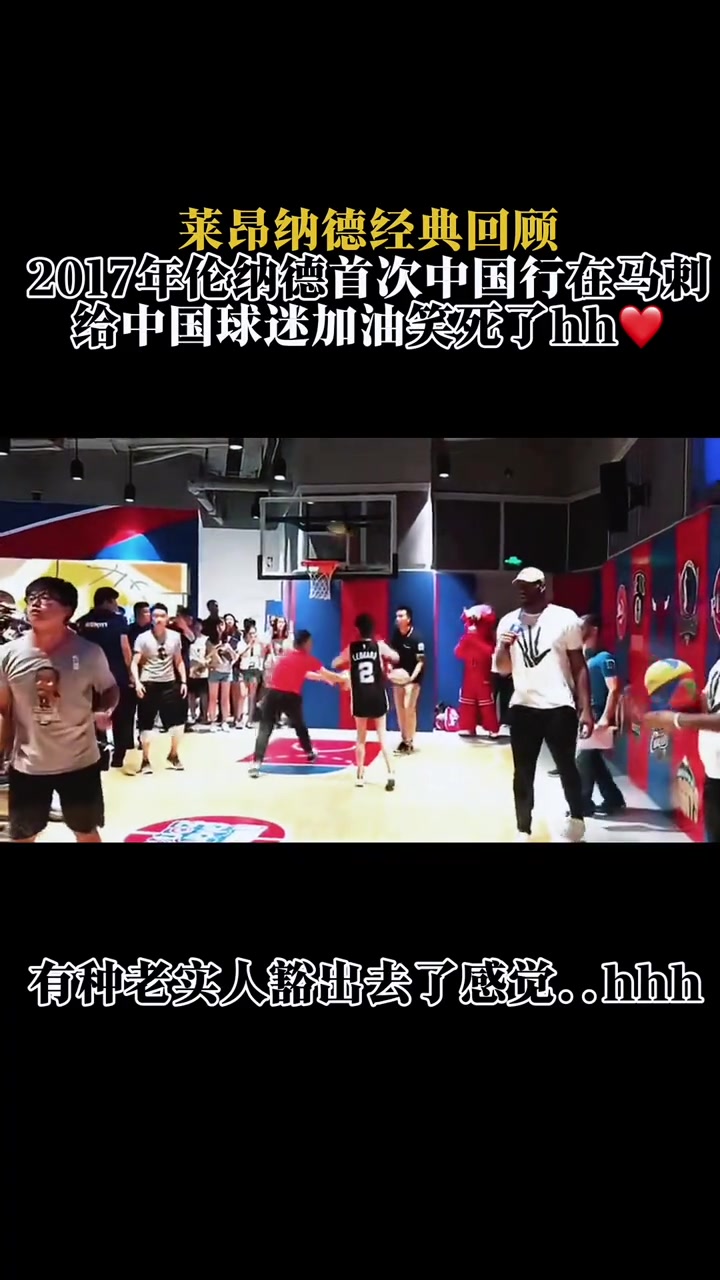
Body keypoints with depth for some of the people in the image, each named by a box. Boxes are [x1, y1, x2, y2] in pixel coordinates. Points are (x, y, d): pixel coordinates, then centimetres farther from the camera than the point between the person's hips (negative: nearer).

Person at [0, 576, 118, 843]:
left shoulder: (89, 652, -12)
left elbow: (110, 689, 4)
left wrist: (105, 711, -18)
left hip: (80, 762, -1)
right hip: (27, 765, 1)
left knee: (87, 832, 17)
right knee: (21, 836, 16)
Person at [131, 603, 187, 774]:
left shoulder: (175, 636, 3)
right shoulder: (143, 638, -7)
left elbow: (179, 661, 11)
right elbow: (135, 663, -8)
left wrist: (183, 681, 5)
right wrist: (137, 682, -21)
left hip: (169, 683, 3)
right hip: (149, 684, -3)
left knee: (178, 720, 5)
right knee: (147, 723, 3)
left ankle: (173, 755, 25)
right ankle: (146, 760, 15)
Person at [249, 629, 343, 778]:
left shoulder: (285, 657, 23)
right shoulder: (308, 659, 6)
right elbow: (327, 674, 14)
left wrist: (324, 679, 43)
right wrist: (343, 679, 30)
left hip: (274, 694, 3)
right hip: (291, 697, -3)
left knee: (265, 730, -4)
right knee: (300, 726, 24)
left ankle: (256, 764, -19)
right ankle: (310, 754, 44)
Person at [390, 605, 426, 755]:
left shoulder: (416, 637, -19)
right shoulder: (395, 634, -1)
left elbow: (421, 661, -18)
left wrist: (412, 677, -29)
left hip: (412, 678, -6)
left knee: (409, 708, -11)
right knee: (399, 708, 10)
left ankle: (409, 742, -1)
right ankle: (403, 740, 22)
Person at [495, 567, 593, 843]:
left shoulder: (565, 619, -5)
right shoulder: (508, 622, 4)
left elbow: (579, 667, -2)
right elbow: (503, 670, 9)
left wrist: (585, 709, -7)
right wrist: (503, 647, -13)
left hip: (559, 707, -3)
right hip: (523, 708, 3)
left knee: (567, 768, 11)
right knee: (523, 774, 5)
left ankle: (577, 819, 33)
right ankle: (523, 832, 14)